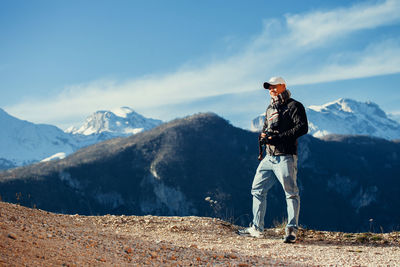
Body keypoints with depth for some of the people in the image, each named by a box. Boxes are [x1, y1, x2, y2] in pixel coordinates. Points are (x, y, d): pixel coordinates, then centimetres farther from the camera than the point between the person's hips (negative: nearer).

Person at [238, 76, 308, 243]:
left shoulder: (294, 106, -3)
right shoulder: (270, 109, 21)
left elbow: (302, 127, -15)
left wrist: (278, 137, -19)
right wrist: (264, 135, 1)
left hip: (286, 158, -8)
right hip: (269, 157, 8)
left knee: (291, 193, -8)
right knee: (257, 190, 9)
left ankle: (291, 230, -4)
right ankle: (257, 228, 17)